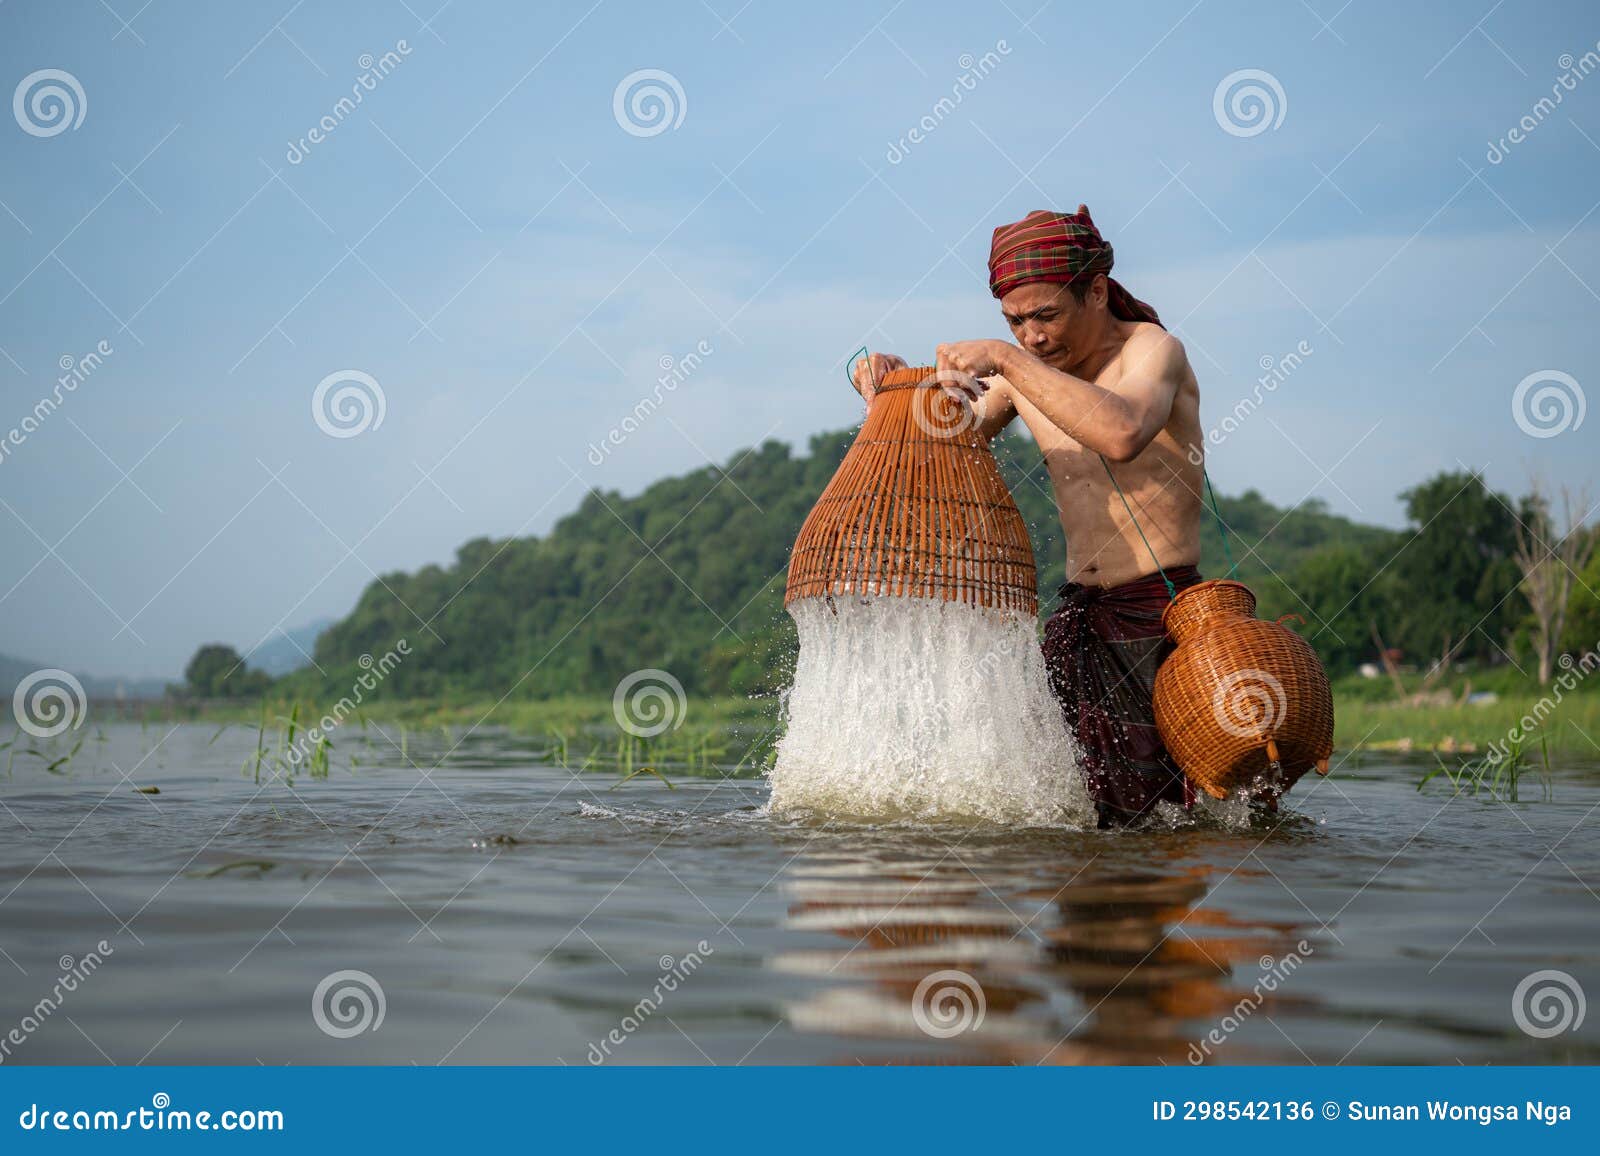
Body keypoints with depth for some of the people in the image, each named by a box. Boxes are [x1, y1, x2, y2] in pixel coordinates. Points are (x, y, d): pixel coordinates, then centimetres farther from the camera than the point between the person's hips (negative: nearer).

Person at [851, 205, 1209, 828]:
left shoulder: (1152, 349, -9)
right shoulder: (1027, 372, 10)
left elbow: (1122, 435, -32)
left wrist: (1005, 360, -28)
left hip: (1162, 620, -6)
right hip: (1078, 620, 6)